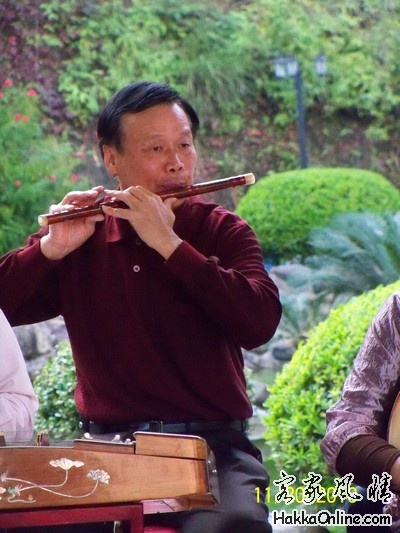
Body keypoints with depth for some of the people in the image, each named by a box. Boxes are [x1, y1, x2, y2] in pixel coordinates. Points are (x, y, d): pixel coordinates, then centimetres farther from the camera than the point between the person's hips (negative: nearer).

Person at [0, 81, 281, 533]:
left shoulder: (222, 232, 5)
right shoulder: (82, 237, 10)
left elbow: (260, 324, -13)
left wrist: (168, 242, -16)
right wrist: (52, 248, -13)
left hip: (211, 444, -2)